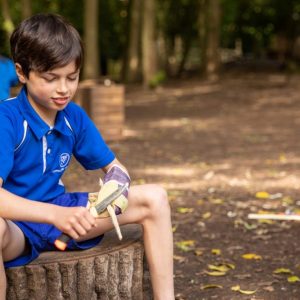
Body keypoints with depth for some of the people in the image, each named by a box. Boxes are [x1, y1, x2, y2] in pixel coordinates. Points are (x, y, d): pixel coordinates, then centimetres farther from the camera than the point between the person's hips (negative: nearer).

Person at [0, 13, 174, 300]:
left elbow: (113, 167, 9)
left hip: (61, 211, 7)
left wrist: (117, 183, -16)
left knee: (154, 198, -2)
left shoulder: (74, 116, -1)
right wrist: (56, 214, -47)